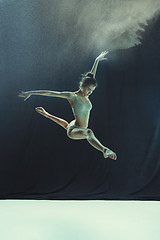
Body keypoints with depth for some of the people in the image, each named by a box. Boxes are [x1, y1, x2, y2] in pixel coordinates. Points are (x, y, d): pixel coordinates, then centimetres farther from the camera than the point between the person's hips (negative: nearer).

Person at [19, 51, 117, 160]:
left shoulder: (86, 96, -1)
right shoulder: (72, 96, -19)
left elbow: (92, 75, 12)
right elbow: (50, 93, -17)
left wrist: (97, 60, 21)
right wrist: (31, 93, -16)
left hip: (81, 129, 9)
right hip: (74, 130, -9)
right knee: (89, 133, -41)